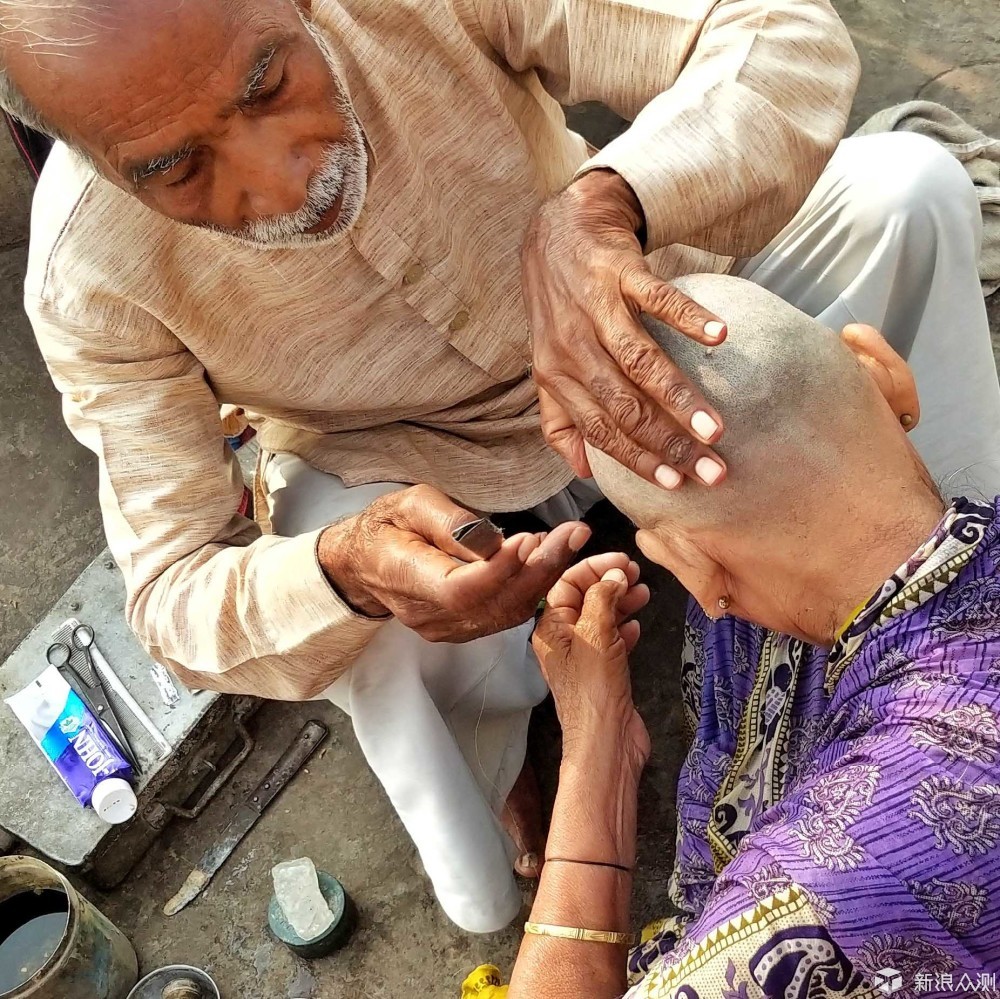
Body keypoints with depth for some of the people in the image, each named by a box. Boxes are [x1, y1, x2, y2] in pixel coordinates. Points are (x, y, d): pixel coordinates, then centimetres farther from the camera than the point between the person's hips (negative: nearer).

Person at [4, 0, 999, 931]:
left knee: (905, 183, -19)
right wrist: (345, 573, -45)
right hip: (403, 482, -1)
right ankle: (488, 733, 1)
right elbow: (171, 591, -23)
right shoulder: (90, 279, -24)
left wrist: (593, 209, -49)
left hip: (625, 348, 2)